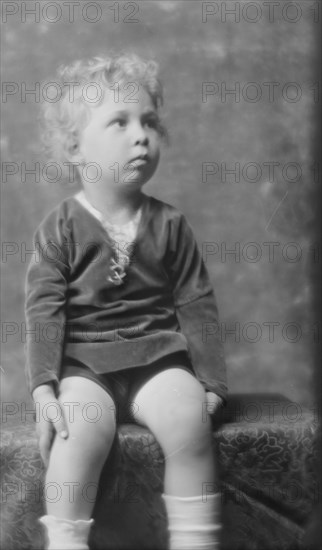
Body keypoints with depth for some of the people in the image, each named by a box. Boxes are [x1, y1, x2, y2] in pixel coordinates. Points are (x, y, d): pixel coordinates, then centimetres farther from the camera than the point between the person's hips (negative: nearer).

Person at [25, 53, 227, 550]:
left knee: (188, 417, -26)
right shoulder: (60, 229, 1)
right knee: (84, 428, -31)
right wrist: (44, 386, -15)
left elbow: (197, 304, 8)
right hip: (84, 363, -1)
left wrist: (211, 383, 2)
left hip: (159, 357, 2)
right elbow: (45, 311, -4)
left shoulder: (169, 224, 7)